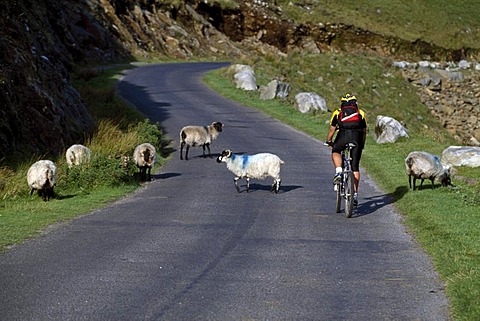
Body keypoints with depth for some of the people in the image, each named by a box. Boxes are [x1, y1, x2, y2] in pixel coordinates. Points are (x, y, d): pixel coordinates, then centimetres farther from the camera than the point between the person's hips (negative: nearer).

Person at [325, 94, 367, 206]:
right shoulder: (361, 113, 28)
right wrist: (362, 144, 40)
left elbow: (332, 129, 24)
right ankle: (355, 194, 5)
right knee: (355, 167, 7)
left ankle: (338, 173, 2)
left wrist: (328, 141, 39)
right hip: (357, 137, 1)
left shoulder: (338, 113, 24)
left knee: (335, 152, 28)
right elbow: (364, 131, 27)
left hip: (343, 135, -1)